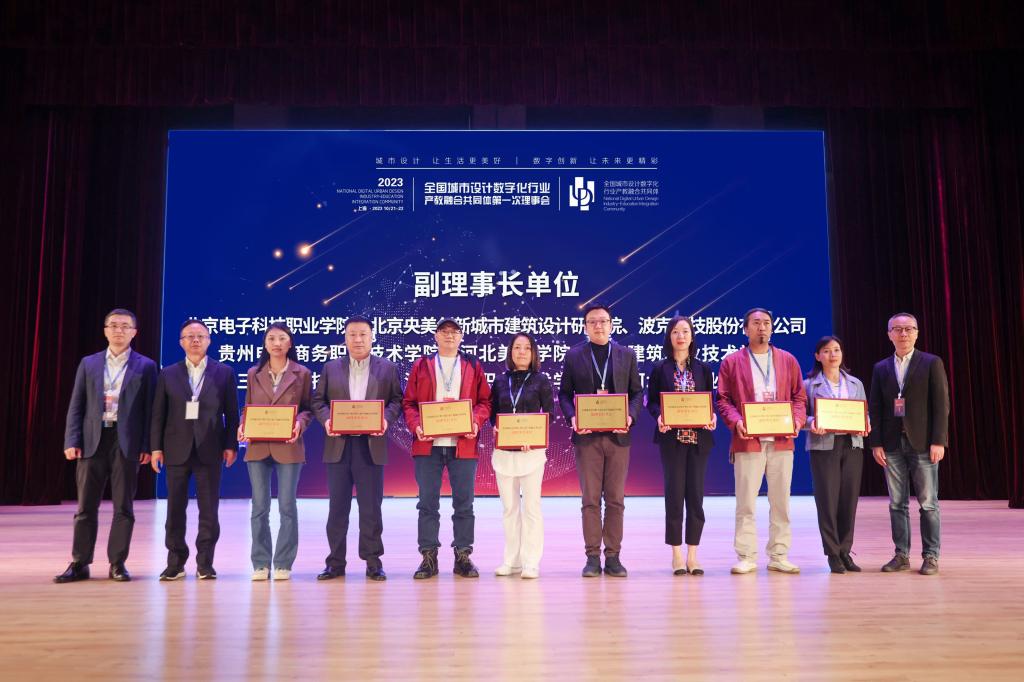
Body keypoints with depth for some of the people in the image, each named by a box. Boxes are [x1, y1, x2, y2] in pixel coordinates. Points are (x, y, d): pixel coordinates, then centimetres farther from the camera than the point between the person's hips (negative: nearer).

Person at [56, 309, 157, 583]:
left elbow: (149, 408, 1)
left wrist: (147, 445, -6)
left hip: (127, 442, -2)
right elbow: (76, 406, 8)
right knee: (86, 506, 6)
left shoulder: (145, 366, 4)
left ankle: (117, 563, 12)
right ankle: (79, 563, 15)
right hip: (92, 440, 2)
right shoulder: (89, 363, 12)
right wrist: (72, 441, -1)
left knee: (123, 506, 3)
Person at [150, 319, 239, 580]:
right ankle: (175, 563, 17)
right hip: (177, 449, 1)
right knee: (175, 509, 7)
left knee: (209, 510, 2)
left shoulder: (224, 372, 5)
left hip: (209, 450, -1)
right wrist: (156, 447, 0)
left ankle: (205, 564, 12)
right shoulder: (168, 374, 9)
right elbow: (158, 414, 6)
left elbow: (231, 413, 3)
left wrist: (230, 445, -3)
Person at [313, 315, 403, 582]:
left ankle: (373, 561, 12)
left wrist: (387, 419, -14)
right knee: (337, 506, 7)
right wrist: (326, 419, -10)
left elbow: (396, 400, 5)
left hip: (371, 445, -1)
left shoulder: (387, 368, 8)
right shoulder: (331, 368, 12)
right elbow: (319, 400, 9)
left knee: (371, 507, 3)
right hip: (339, 445, 2)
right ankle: (335, 562, 16)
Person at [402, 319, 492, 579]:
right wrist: (416, 426, -11)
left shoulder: (473, 366, 12)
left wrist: (476, 421, -11)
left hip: (463, 443, 0)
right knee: (428, 503, 3)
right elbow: (409, 402, 7)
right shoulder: (421, 365, 11)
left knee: (464, 503, 4)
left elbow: (485, 401, 7)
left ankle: (463, 556, 14)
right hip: (428, 443, 0)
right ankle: (428, 556, 11)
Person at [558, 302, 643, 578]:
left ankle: (613, 557, 13)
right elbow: (564, 393, 7)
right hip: (587, 436, -1)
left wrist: (631, 416, -9)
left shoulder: (627, 355, 10)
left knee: (615, 500, 5)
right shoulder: (574, 355, 7)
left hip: (618, 436, 1)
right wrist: (572, 417, -11)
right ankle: (592, 557, 9)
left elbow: (637, 392, 9)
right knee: (590, 499, 2)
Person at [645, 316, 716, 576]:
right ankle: (677, 555, 9)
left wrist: (712, 416, -10)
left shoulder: (703, 369, 10)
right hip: (671, 437, -2)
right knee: (674, 493, -1)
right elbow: (652, 401, 3)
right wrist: (659, 416, -16)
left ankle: (692, 555, 11)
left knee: (696, 494, 2)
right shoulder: (659, 369, 5)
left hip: (698, 437, 2)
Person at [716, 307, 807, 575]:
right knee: (745, 502, 0)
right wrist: (735, 421, -15)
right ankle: (746, 557, 8)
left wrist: (797, 419, -7)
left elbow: (799, 397, 12)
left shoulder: (788, 360, 13)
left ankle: (779, 556, 16)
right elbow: (723, 399, 2)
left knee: (781, 501, 7)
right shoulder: (731, 362, 6)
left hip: (782, 441, 3)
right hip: (748, 441, -2)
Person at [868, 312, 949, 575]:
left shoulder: (932, 363, 2)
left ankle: (930, 556, 11)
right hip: (892, 445, 3)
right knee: (897, 503, 6)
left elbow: (941, 404, -3)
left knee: (928, 503, 2)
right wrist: (876, 443, 1)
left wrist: (939, 441, -11)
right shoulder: (881, 368, 11)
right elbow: (875, 408, 9)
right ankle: (901, 555, 13)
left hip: (923, 443, -3)